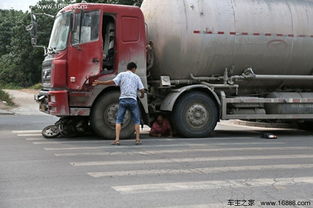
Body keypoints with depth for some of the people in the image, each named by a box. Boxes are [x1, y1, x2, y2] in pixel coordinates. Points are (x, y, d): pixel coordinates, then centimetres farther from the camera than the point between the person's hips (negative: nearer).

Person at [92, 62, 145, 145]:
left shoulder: (122, 74, 9)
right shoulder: (136, 77, 12)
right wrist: (142, 95, 28)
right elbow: (142, 89, 6)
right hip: (133, 100, 0)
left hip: (123, 99, 0)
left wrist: (99, 83, -2)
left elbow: (113, 82, -6)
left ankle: (117, 139, -7)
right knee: (136, 120, 12)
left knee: (118, 120, 3)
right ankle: (138, 139, 9)